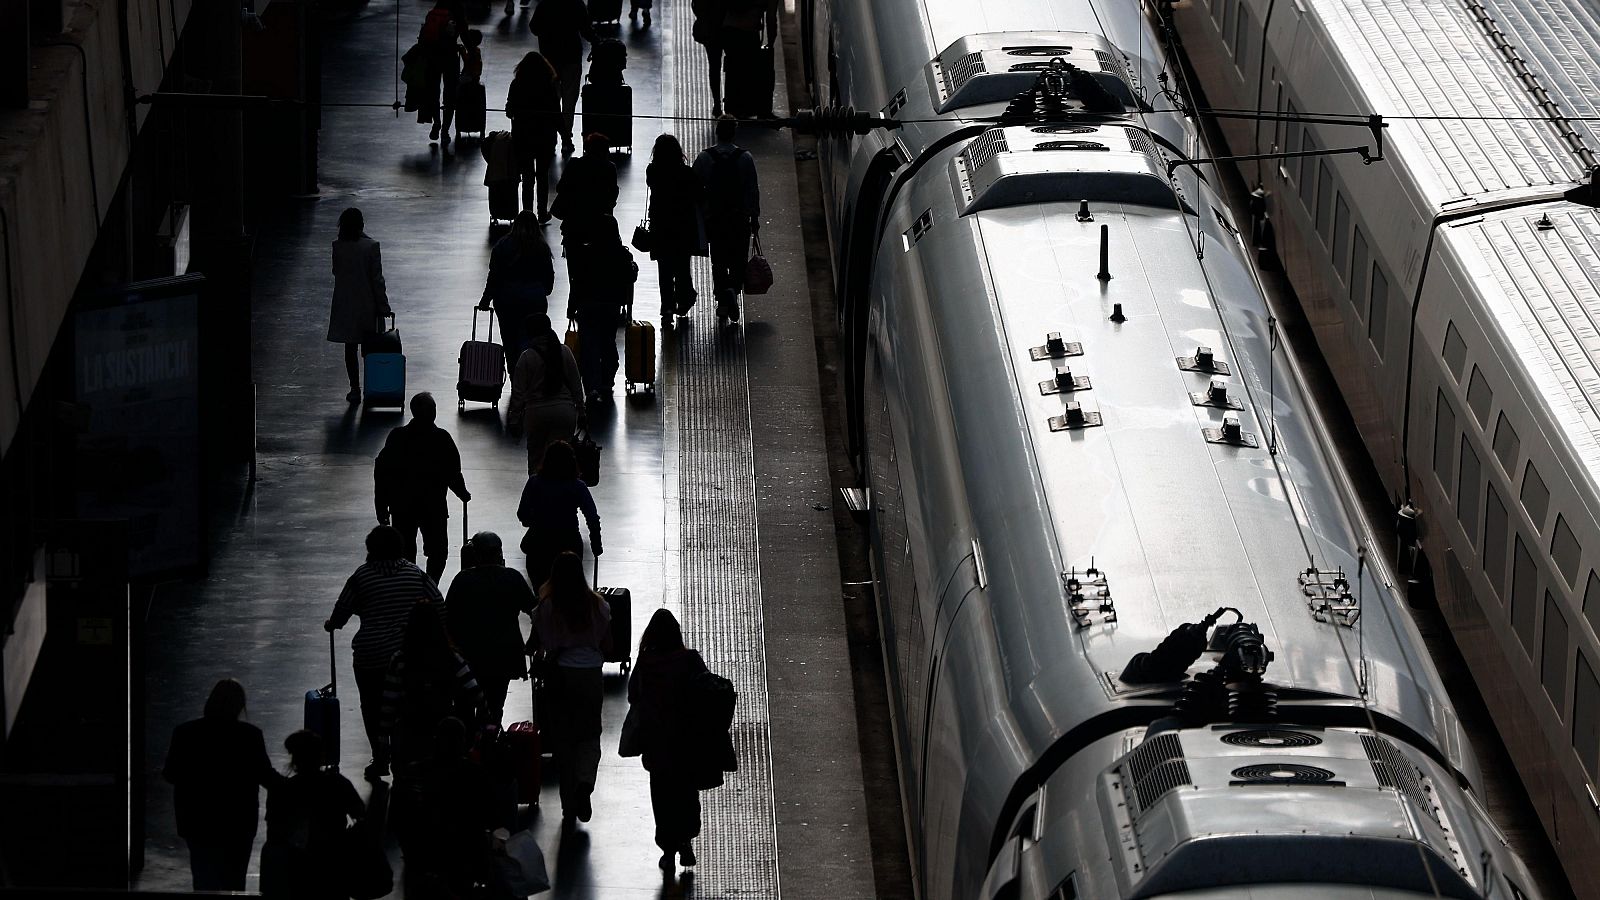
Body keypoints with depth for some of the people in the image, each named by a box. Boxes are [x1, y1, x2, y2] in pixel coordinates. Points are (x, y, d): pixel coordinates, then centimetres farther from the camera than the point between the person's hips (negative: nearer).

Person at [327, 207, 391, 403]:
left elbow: (336, 271, 7)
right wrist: (383, 306, -4)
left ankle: (355, 389, 7)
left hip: (345, 305, 1)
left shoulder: (338, 247, -8)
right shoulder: (371, 246, -13)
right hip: (367, 304, -1)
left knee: (350, 348, 7)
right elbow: (377, 279, -11)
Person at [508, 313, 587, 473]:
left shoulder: (527, 357, -7)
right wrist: (581, 411, 16)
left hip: (537, 412, -2)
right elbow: (576, 385, 7)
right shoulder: (565, 352, 3)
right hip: (565, 411, 2)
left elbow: (518, 393, -5)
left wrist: (514, 420, 2)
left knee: (535, 457, 12)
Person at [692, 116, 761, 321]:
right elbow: (753, 189, -3)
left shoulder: (704, 157, -5)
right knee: (738, 260, 8)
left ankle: (722, 302, 8)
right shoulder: (745, 157, -6)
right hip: (740, 218, -1)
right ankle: (733, 289, -15)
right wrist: (755, 217, 5)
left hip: (714, 217, 1)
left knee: (718, 260, 11)